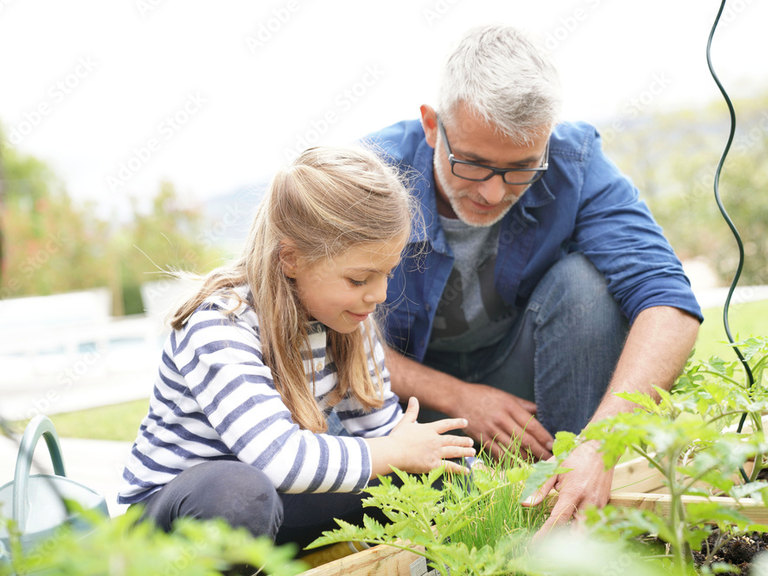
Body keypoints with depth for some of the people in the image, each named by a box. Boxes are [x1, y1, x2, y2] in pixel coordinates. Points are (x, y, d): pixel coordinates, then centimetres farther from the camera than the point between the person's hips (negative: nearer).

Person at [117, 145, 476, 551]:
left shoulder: (345, 318, -4)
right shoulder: (219, 329, -28)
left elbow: (379, 424, 2)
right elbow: (279, 458, -39)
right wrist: (399, 451, -26)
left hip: (268, 514, 6)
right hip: (169, 514, -6)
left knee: (431, 475, -10)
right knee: (240, 493, -42)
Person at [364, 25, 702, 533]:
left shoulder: (574, 162, -22)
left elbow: (668, 304, -30)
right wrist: (457, 398, -27)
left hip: (522, 375, 1)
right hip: (417, 388, -1)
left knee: (583, 280, -28)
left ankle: (576, 519, -20)